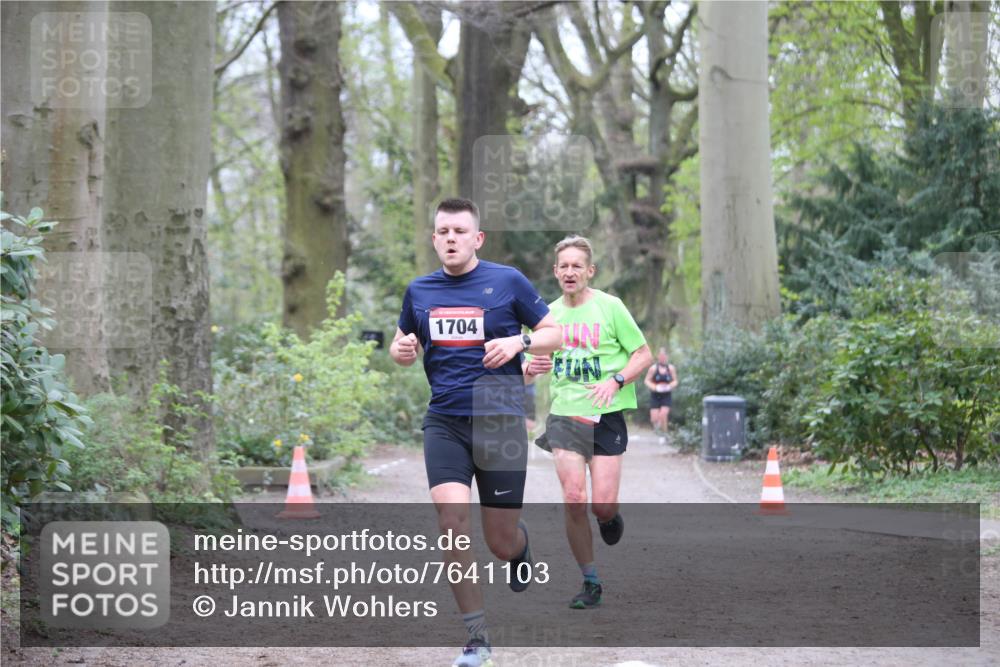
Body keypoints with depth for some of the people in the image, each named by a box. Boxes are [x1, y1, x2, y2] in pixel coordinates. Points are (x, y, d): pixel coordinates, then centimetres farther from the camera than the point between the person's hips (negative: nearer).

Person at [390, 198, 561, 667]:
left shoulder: (507, 281, -1)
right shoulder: (419, 291, 8)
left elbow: (555, 333, 4)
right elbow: (402, 346, 23)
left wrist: (518, 342, -16)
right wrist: (402, 350, -1)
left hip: (500, 421, -2)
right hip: (444, 422, 2)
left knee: (501, 541, 1)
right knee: (451, 514, -20)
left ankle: (521, 548, 43)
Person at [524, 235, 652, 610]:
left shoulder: (610, 307, -3)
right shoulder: (548, 314, 9)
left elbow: (644, 354, 0)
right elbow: (530, 370, 18)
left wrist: (615, 381, -16)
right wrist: (531, 369, -6)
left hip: (606, 416, -2)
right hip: (564, 414, 3)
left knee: (602, 505, -9)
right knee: (574, 500, -10)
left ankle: (610, 519, 31)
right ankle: (590, 584, 4)